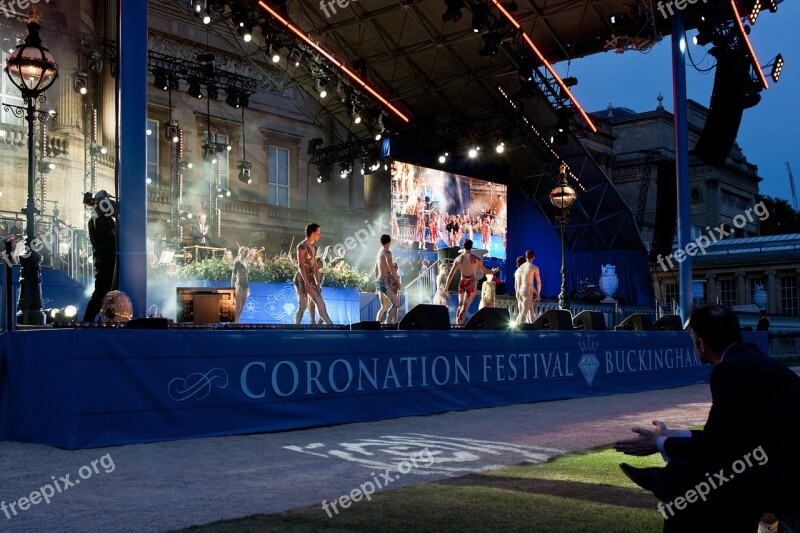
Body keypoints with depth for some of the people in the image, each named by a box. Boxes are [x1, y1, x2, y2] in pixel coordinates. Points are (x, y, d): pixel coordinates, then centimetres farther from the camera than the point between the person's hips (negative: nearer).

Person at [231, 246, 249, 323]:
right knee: (238, 305, -7)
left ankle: (237, 321, 14)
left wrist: (247, 287, 18)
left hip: (245, 285, 8)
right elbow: (233, 274, -11)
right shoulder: (237, 261, -7)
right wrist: (233, 286, -18)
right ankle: (235, 322, -4)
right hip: (239, 284, -8)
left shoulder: (245, 262, 15)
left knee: (242, 306, 8)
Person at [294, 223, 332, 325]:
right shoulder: (302, 246, -13)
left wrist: (318, 282, 10)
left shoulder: (314, 247, 14)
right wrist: (307, 283, -25)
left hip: (311, 279, 8)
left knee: (321, 304, 4)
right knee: (302, 307, -8)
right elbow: (301, 266, -19)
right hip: (302, 279, -8)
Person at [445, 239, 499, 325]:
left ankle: (457, 323, 15)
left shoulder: (458, 259, 2)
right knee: (465, 306, -5)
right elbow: (485, 271, 7)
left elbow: (451, 274, 5)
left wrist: (446, 287, 12)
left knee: (460, 305, 16)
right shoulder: (476, 259, -6)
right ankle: (459, 324, -11)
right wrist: (494, 271, 27)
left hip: (462, 282, 3)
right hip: (471, 283, -3)